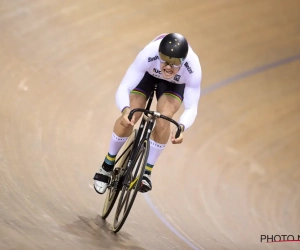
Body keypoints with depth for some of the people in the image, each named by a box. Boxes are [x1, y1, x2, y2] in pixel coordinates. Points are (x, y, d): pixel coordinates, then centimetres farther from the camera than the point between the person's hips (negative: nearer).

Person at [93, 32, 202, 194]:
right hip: (148, 74, 0)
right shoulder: (148, 54, -42)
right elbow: (123, 88, -41)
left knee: (163, 119, -25)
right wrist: (125, 110, -61)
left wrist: (181, 128, -55)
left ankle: (146, 171, -8)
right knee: (129, 117, -17)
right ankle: (108, 165, 5)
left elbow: (191, 108, -34)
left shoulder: (193, 68, -39)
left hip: (175, 84, 0)